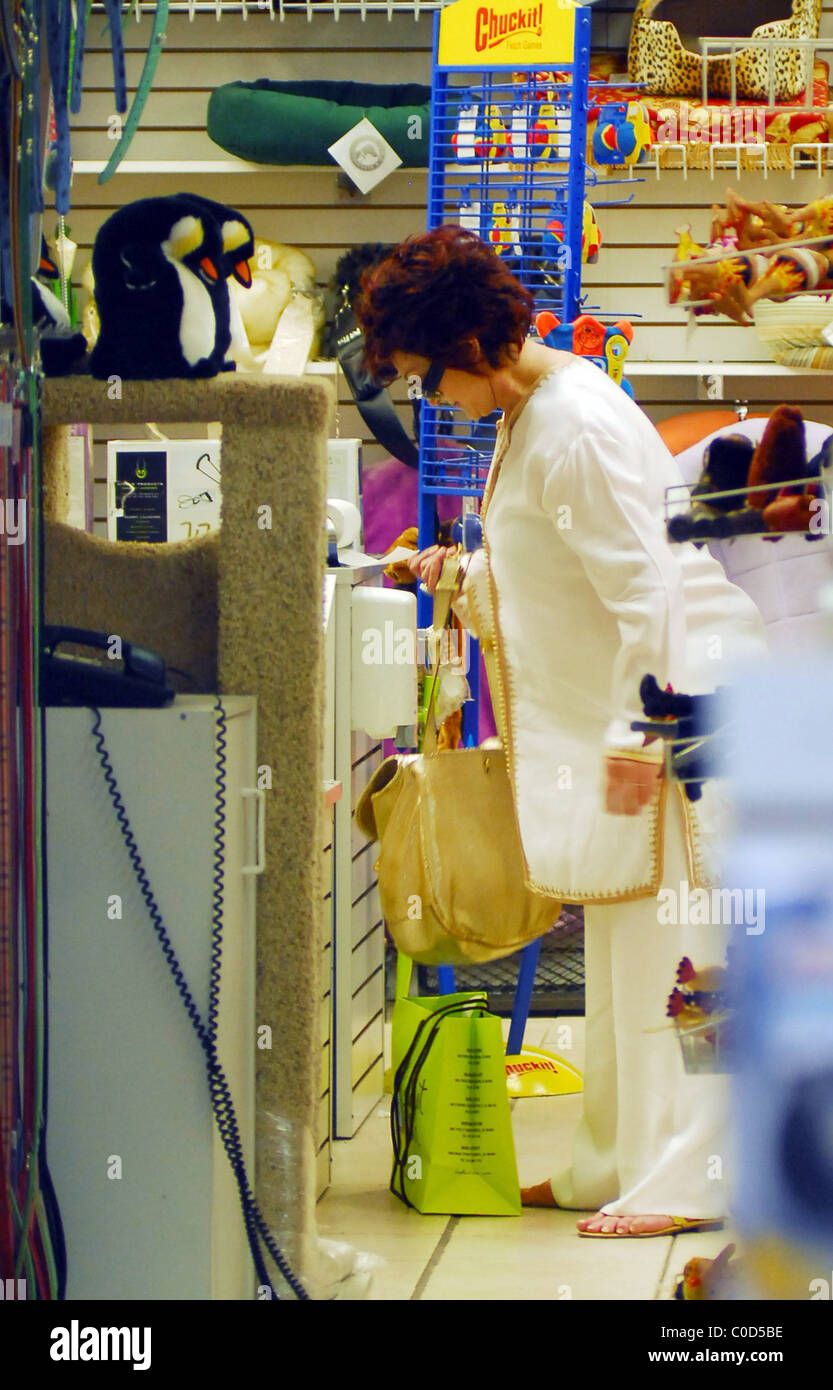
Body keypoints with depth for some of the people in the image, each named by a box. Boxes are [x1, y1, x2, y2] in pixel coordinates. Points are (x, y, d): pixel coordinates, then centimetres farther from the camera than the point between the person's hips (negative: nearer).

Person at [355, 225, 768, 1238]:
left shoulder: (578, 430, -21)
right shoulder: (527, 414, 11)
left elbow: (643, 591, -24)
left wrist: (633, 739, -23)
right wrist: (466, 581, 16)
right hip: (614, 703, 10)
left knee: (661, 936, -9)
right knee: (615, 941, 14)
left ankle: (682, 1176, -5)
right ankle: (616, 1163, 21)